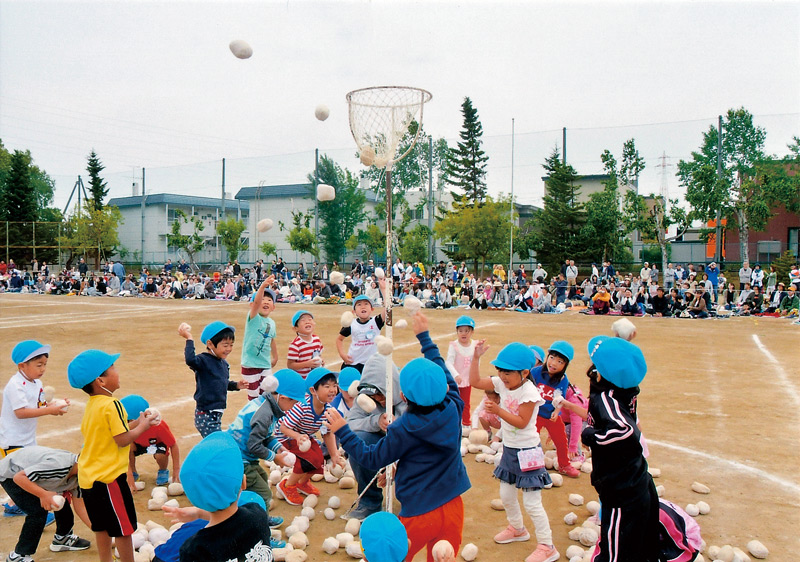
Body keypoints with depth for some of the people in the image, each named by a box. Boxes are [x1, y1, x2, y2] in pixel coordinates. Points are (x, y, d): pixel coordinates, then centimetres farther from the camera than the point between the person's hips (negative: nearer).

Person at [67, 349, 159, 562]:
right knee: (123, 528, 4)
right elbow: (123, 440, -22)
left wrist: (136, 423, 9)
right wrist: (142, 426, -7)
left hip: (88, 477, 9)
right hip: (109, 477, -9)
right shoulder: (111, 405, -20)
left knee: (102, 527, 19)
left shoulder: (91, 405, 8)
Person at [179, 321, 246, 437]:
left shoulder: (224, 363, 11)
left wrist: (235, 385, 10)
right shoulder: (203, 360, -15)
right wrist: (189, 339, -33)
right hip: (205, 415, -9)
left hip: (217, 413, 9)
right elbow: (190, 359, -38)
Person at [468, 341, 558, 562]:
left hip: (527, 453, -8)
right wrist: (476, 357, -11)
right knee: (506, 495, 22)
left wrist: (499, 411, -31)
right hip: (509, 450, 8)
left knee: (532, 503, -2)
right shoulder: (502, 384, -4)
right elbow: (475, 381, -2)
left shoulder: (529, 393, -23)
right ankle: (517, 529, 46)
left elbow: (521, 422, -25)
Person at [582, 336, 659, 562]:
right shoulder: (625, 389, 0)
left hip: (622, 495, -9)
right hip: (640, 488, 9)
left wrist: (590, 435, -29)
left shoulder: (605, 398, -25)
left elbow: (625, 430, -42)